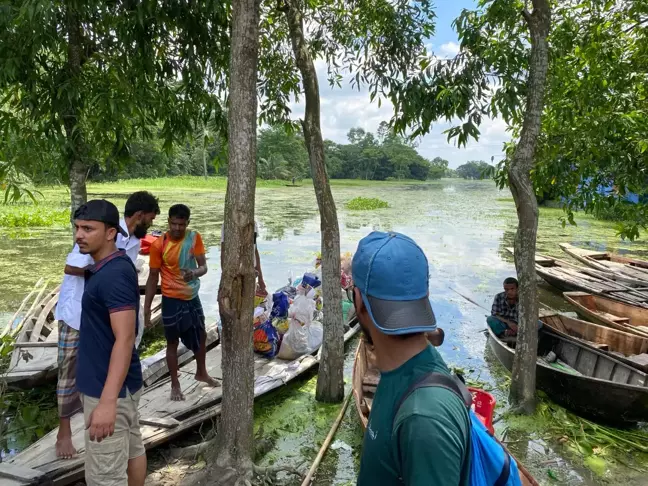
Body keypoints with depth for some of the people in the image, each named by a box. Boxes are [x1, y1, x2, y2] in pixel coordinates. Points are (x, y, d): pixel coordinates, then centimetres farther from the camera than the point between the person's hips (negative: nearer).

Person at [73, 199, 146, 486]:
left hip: (109, 388, -10)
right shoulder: (104, 268, 8)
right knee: (132, 448, 22)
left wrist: (107, 401, -31)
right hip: (117, 383, 10)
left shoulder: (114, 274, -23)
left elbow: (125, 339, -28)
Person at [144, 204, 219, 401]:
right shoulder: (159, 245, -16)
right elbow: (153, 278, -9)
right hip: (171, 300, -4)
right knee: (173, 342, 9)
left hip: (193, 297, 4)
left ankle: (201, 373, 42)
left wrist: (195, 272, -34)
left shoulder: (195, 237, -8)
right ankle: (175, 385, 26)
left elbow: (204, 266, -9)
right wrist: (147, 308, -8)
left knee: (201, 336, 19)